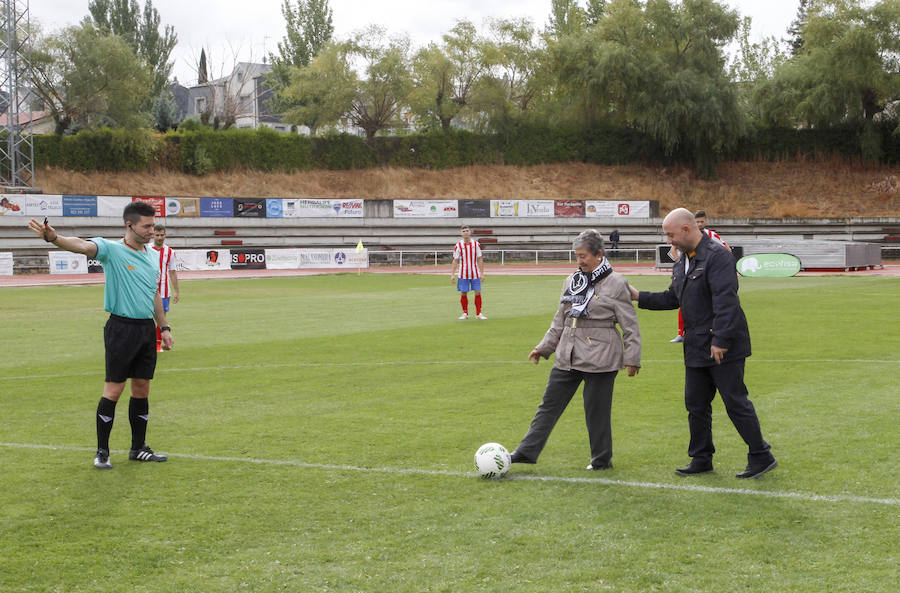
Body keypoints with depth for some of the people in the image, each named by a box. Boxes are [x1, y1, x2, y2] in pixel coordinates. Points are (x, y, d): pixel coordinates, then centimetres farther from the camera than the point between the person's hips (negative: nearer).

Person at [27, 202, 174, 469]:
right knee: (113, 389, -4)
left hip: (147, 328, 6)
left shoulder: (153, 256, 11)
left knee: (142, 389, 10)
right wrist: (54, 238, -48)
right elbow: (82, 246, -28)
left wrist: (164, 328, 19)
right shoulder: (111, 249, -8)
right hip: (121, 329, -6)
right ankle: (102, 452, 5)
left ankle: (138, 448, 21)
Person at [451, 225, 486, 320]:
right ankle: (465, 313, 15)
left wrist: (482, 273, -2)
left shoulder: (476, 244, 1)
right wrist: (453, 274, -3)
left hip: (475, 273, 1)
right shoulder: (458, 245, -2)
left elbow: (480, 259, 3)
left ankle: (478, 314, 7)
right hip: (463, 274, -1)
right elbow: (455, 260, 1)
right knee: (463, 293, 2)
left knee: (478, 293, -2)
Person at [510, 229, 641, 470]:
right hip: (568, 357, 6)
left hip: (600, 358, -6)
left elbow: (630, 326, -6)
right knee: (549, 404, 6)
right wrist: (544, 347, 18)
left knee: (597, 410, 1)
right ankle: (526, 452, 10)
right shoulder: (572, 282, 12)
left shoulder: (615, 285, -6)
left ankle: (601, 460, 17)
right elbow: (560, 321, 21)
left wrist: (632, 358, -10)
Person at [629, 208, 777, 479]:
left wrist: (720, 341, -25)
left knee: (735, 402, -4)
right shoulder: (682, 261, 14)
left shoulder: (717, 256, -16)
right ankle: (701, 459, 23)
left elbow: (725, 301, -22)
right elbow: (672, 298, 23)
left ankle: (761, 457, 7)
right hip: (696, 347, 9)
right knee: (696, 405, 12)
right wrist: (639, 297, 16)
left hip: (723, 347, -9)